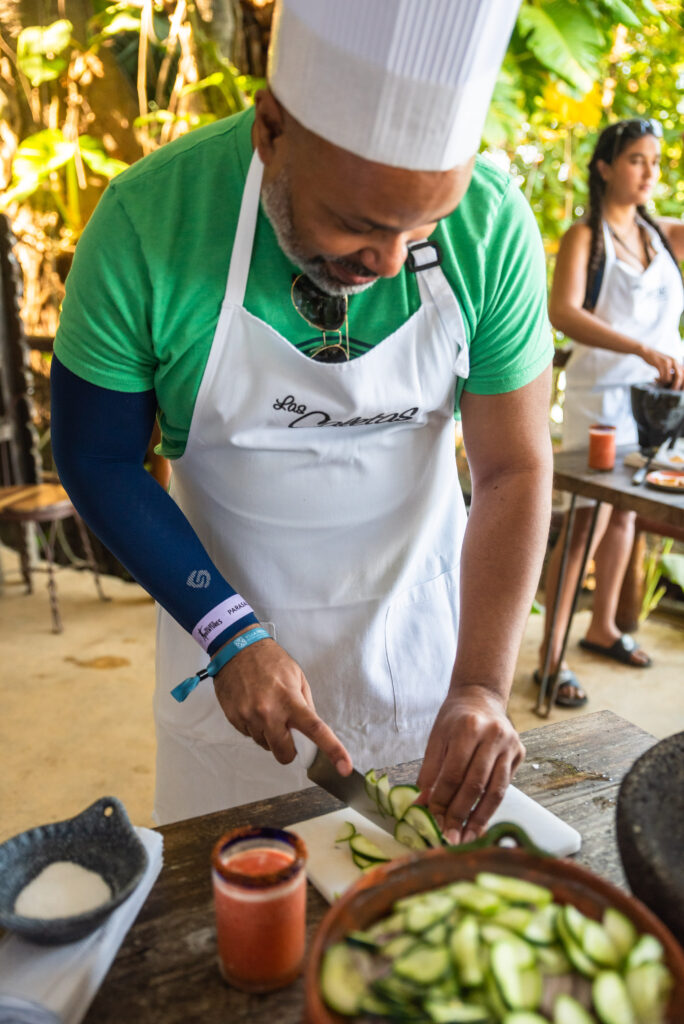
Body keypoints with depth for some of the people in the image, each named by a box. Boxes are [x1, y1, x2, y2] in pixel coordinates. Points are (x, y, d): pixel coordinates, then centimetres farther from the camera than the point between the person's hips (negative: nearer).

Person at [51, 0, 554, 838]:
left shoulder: (492, 224, -19)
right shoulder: (147, 220, -23)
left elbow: (514, 468, -14)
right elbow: (97, 458, -12)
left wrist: (481, 685, -22)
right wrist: (230, 633, -19)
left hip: (419, 621, 2)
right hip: (226, 614, -1)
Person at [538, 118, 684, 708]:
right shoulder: (585, 236, -8)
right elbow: (563, 312, -25)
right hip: (602, 394, -6)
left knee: (626, 514, 14)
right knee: (589, 521, -7)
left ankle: (603, 627, 31)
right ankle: (551, 657, 1)